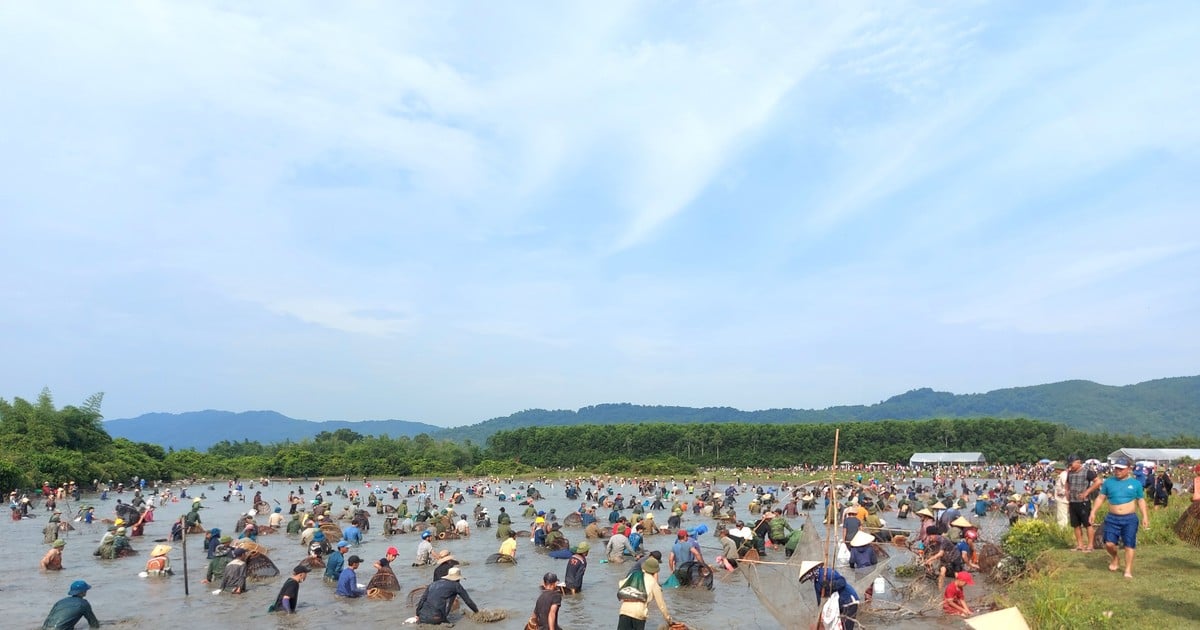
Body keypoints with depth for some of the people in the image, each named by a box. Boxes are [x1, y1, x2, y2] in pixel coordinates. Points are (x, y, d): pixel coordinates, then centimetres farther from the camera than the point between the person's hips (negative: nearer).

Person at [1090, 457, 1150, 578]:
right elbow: (1101, 498, 8)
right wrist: (1093, 512, 0)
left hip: (1130, 519, -1)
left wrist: (1145, 516, -4)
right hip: (1112, 518, 1)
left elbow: (1141, 501, 6)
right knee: (1109, 543, -5)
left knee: (1129, 545, -1)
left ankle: (1128, 570, 10)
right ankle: (1115, 559, 25)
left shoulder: (1136, 483, 3)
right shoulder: (1108, 482, 5)